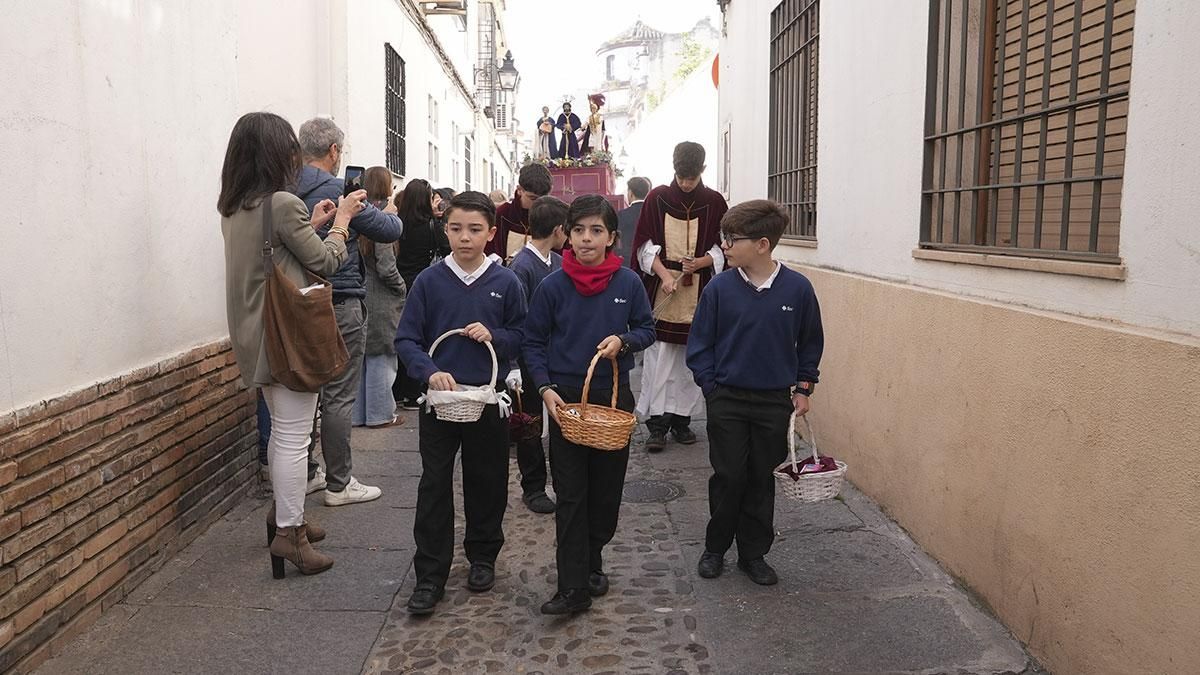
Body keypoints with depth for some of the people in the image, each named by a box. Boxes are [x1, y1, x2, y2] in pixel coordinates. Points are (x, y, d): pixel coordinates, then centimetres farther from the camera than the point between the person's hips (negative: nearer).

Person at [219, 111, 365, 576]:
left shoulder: (233, 208, 9)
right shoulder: (283, 204, -17)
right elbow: (326, 261, -9)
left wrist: (311, 223, 18)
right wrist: (341, 219, 7)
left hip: (256, 336, 9)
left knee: (282, 429, 20)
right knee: (294, 437, -1)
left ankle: (284, 512, 32)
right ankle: (289, 533, 6)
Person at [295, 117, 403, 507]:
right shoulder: (334, 190, -14)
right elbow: (389, 231, -8)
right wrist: (391, 214, 14)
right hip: (339, 304, -7)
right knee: (339, 396, 0)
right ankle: (339, 484, 8)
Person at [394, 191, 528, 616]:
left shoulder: (506, 283, -1)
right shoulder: (428, 281, -2)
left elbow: (522, 338, 5)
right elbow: (406, 339, -3)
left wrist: (494, 336, -15)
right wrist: (430, 371, -20)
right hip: (439, 397, 0)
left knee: (487, 482, 12)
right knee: (434, 486, 2)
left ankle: (483, 556, 32)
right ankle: (430, 575, 11)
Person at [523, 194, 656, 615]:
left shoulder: (628, 283, -2)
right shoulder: (552, 287, -5)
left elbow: (647, 329, 8)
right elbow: (533, 343, 1)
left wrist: (623, 340, -14)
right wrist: (545, 388, -11)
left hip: (614, 396, 2)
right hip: (565, 398, -1)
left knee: (607, 487, 11)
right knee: (571, 494, -2)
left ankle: (593, 560, 34)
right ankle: (573, 588, 1)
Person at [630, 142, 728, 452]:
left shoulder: (714, 202, 2)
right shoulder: (657, 198, 0)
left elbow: (724, 249, 6)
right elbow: (644, 246, 0)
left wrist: (701, 262, -13)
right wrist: (664, 274, -14)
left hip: (698, 293, 1)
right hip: (661, 290, -1)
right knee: (658, 357, -2)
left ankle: (682, 418, 17)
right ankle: (657, 423, 2)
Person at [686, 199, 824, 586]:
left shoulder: (797, 288, -7)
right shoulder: (719, 288, -8)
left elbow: (811, 343, 6)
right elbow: (700, 344, -1)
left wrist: (803, 388, 4)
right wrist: (712, 388, -6)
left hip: (775, 402, 1)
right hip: (727, 402, 0)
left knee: (762, 480, 11)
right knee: (728, 477, 8)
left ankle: (753, 554, 26)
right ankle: (715, 549, 26)